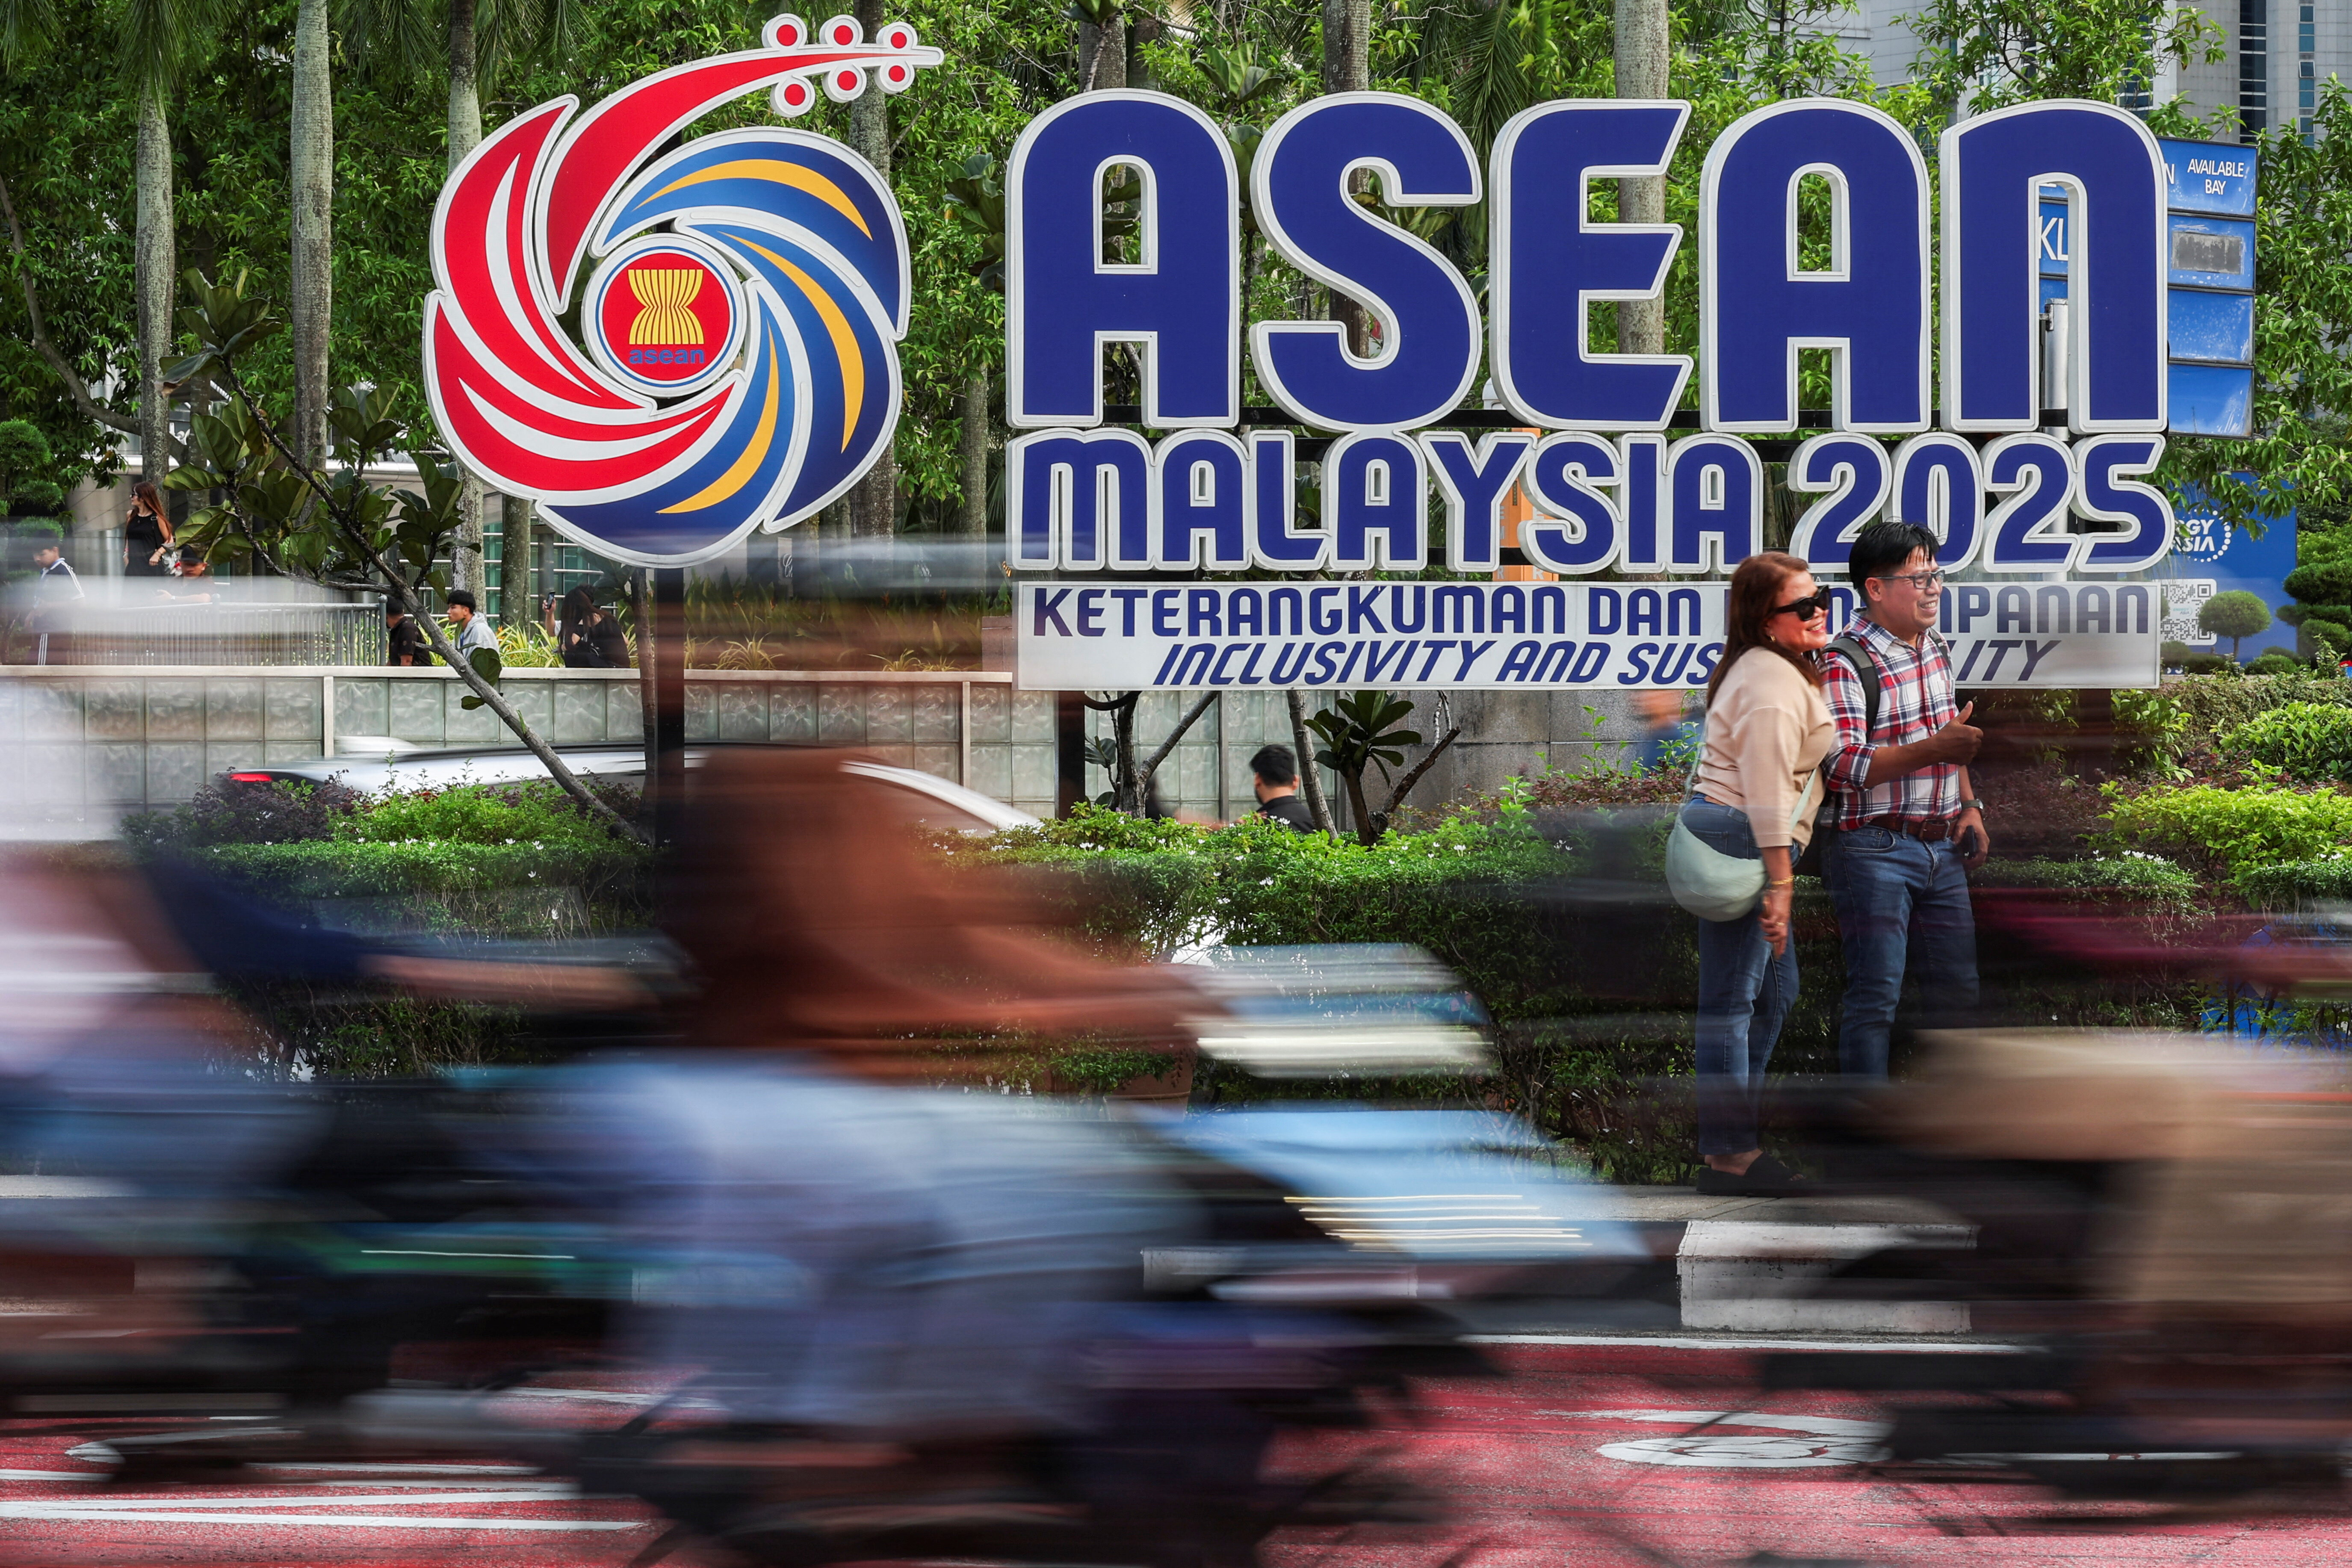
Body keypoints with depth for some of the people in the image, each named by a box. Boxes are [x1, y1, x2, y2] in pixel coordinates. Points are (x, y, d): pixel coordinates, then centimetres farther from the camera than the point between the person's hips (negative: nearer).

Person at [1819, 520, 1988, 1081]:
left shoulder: (1934, 649, 12)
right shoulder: (1845, 664, -15)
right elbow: (1844, 765, -24)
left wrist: (1969, 806, 10)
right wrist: (1933, 749, -32)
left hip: (1941, 847, 8)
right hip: (1874, 850, -8)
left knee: (1956, 988, 12)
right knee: (1875, 996, -7)